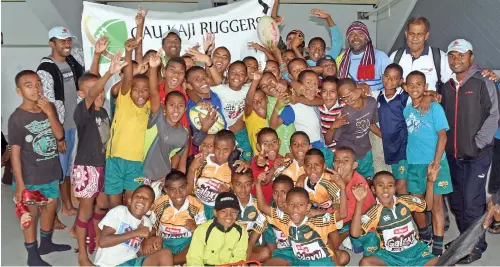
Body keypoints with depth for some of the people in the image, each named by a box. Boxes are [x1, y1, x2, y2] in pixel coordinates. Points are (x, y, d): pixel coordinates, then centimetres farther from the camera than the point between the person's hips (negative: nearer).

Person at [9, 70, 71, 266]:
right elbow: (15, 153, -15)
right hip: (30, 177, -6)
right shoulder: (17, 118, -16)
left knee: (51, 206, 19)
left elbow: (59, 135, -5)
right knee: (32, 213, 7)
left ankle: (46, 243, 41)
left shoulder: (49, 108, 0)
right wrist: (19, 183, -16)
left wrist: (50, 113, -18)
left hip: (51, 173, 6)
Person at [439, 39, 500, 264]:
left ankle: (476, 246, 12)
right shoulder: (446, 86, 10)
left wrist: (477, 143, -14)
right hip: (452, 154, 6)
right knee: (456, 201, 13)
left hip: (477, 155, -5)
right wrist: (444, 143, 6)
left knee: (472, 203, -5)